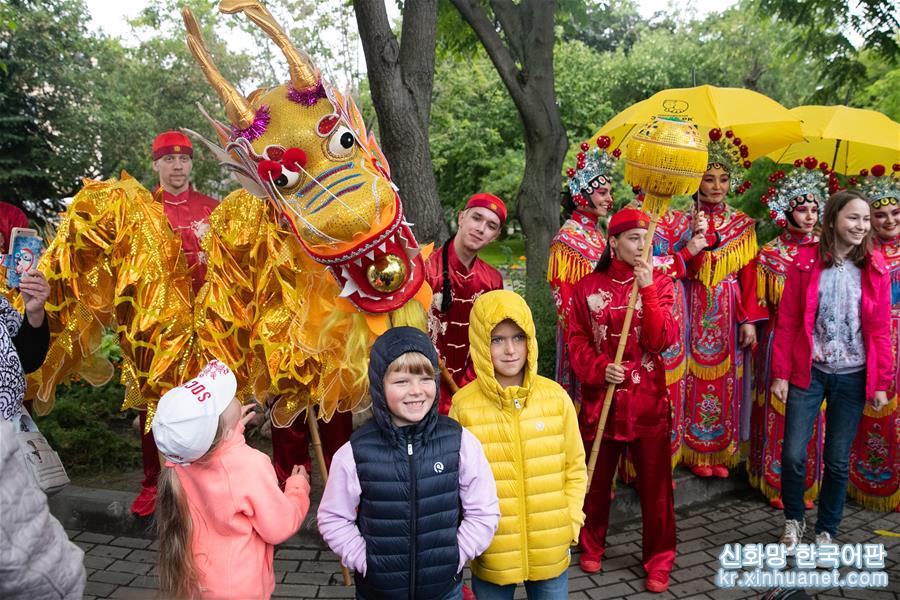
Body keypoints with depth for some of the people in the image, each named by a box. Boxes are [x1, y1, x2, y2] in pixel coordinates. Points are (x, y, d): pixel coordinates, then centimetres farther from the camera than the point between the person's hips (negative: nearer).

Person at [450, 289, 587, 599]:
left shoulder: (556, 396, -6)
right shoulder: (463, 405, -11)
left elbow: (575, 467, 3)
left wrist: (570, 522, -2)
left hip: (550, 550, 1)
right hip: (492, 554, -1)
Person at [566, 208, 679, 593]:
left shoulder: (660, 283, 0)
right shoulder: (588, 287, 0)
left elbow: (663, 340, -12)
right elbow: (577, 341, 1)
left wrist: (647, 290, -22)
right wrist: (600, 369, -17)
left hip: (648, 399, 0)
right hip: (601, 397, 1)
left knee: (655, 483, 6)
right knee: (595, 479, 14)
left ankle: (659, 561, 24)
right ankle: (592, 547, 36)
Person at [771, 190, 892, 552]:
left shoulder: (875, 268, 1)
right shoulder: (806, 262, -4)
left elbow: (881, 330, 3)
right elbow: (786, 322, -3)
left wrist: (881, 383, 1)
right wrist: (780, 373, -6)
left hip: (853, 377, 1)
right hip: (808, 372, -1)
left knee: (837, 461, 8)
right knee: (793, 454, -2)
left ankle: (826, 531, 27)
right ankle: (793, 519, 24)